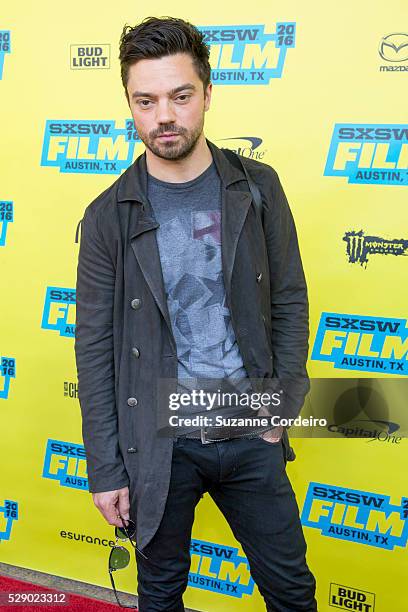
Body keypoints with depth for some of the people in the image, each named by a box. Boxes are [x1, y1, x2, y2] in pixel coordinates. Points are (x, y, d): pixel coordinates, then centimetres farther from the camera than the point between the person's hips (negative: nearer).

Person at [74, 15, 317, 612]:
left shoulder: (258, 187, -2)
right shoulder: (108, 217, -6)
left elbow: (290, 300, 4)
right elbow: (95, 350, -4)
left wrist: (284, 403, -6)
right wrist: (105, 470, -4)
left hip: (250, 435, 1)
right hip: (159, 444, -1)